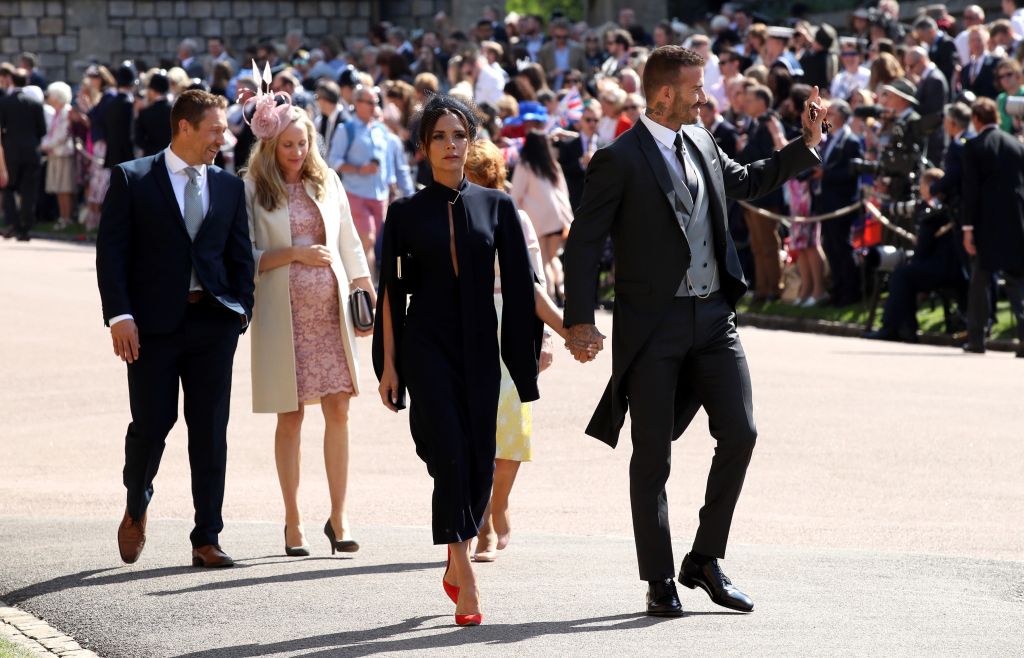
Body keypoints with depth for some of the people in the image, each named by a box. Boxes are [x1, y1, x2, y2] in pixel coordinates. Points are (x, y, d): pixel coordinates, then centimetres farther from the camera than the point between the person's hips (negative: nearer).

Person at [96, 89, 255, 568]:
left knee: (210, 433, 1)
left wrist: (241, 309, 1)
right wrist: (119, 316, -12)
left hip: (213, 322, 3)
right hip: (152, 324, -3)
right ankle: (136, 509, 26)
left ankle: (206, 539, 5)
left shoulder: (229, 187, 12)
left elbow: (240, 255, 15)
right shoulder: (132, 179, 0)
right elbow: (111, 252, -3)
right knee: (151, 425, -2)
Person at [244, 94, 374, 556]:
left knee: (338, 410, -2)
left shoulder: (327, 182, 9)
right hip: (283, 313, -3)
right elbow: (247, 258, -4)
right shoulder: (253, 191, -1)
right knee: (290, 417, 1)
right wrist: (295, 254, -13)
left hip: (330, 310, 3)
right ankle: (293, 523, 7)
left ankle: (338, 516, 3)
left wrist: (368, 293, 9)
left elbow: (349, 244, 15)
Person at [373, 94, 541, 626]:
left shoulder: (496, 206, 6)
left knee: (480, 461, 3)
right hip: (426, 346, -2)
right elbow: (391, 291, 3)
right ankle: (465, 583, -14)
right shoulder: (407, 213, 2)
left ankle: (456, 561, 26)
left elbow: (518, 284, 6)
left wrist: (536, 343, -1)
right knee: (451, 455, -13)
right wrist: (388, 364, -1)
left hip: (479, 347, 2)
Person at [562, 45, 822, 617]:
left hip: (714, 316, 6)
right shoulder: (621, 160, -9)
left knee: (740, 434, -1)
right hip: (653, 325, -6)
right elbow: (584, 243, -9)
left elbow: (747, 182, 30)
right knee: (653, 455, 2)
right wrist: (580, 322, -17)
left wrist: (808, 143, 20)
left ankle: (706, 558, 14)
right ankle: (660, 580, 11)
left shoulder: (702, 143, 11)